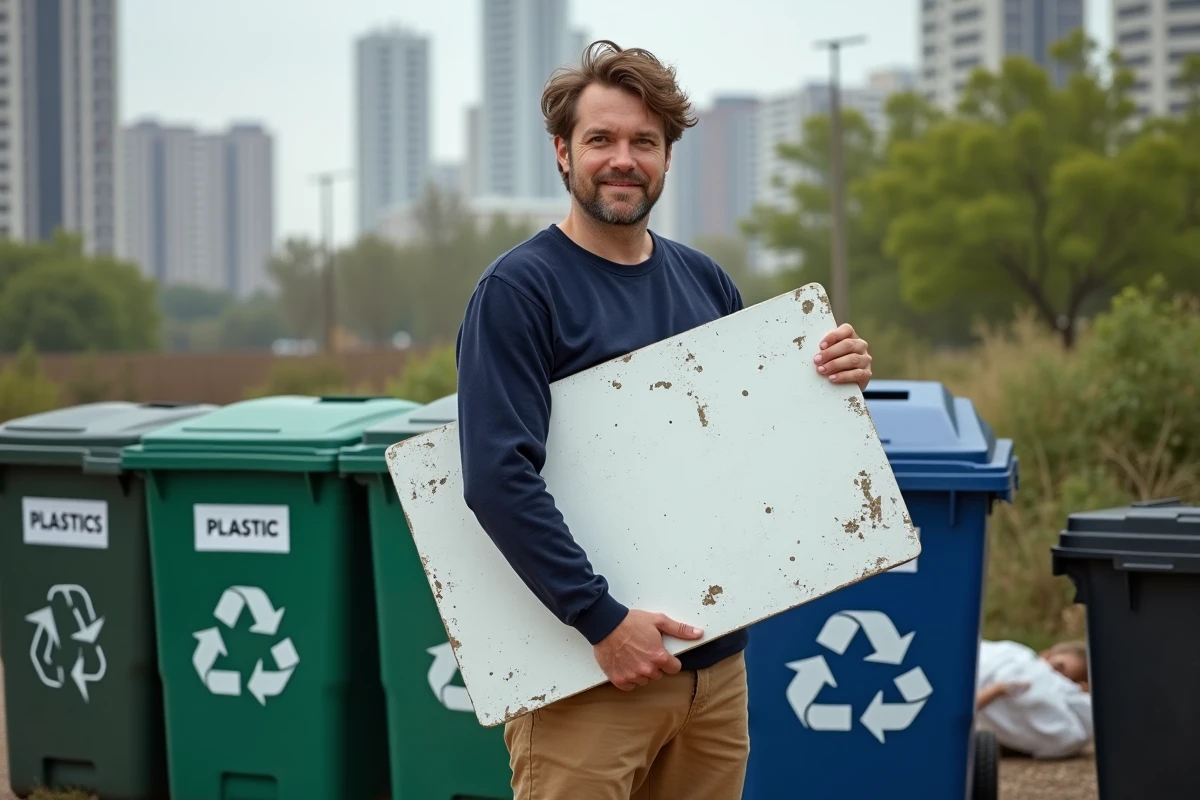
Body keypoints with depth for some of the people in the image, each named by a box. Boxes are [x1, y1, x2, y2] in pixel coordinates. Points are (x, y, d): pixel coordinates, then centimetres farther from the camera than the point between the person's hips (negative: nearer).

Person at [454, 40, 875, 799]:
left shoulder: (705, 283, 11)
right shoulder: (519, 289, -9)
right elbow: (498, 478, -18)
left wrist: (833, 385, -1)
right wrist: (603, 620, -23)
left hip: (717, 659, 6)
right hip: (586, 676, -6)